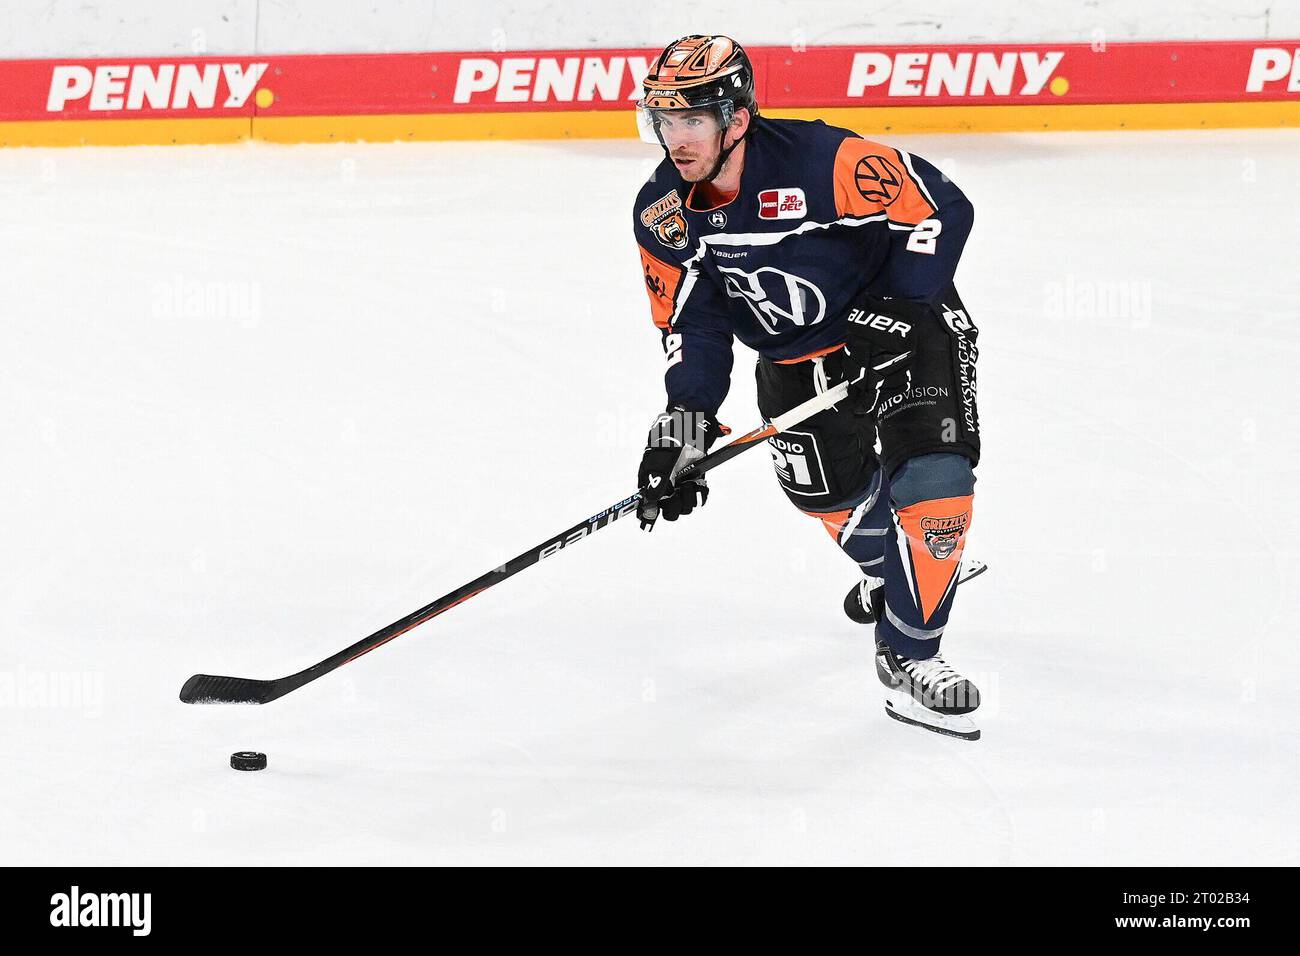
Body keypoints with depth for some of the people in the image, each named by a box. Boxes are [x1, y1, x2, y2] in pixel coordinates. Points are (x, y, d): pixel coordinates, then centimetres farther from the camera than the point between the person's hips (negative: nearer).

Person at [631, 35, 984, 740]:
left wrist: (893, 309, -26)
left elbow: (940, 209, -25)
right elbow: (692, 322, -5)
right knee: (837, 496, 9)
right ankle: (889, 565, 46)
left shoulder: (823, 162, -31)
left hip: (902, 320, -5)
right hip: (793, 358, 5)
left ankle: (909, 657, -5)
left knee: (932, 480, -19)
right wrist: (685, 419, -17)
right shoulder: (662, 216, -13)